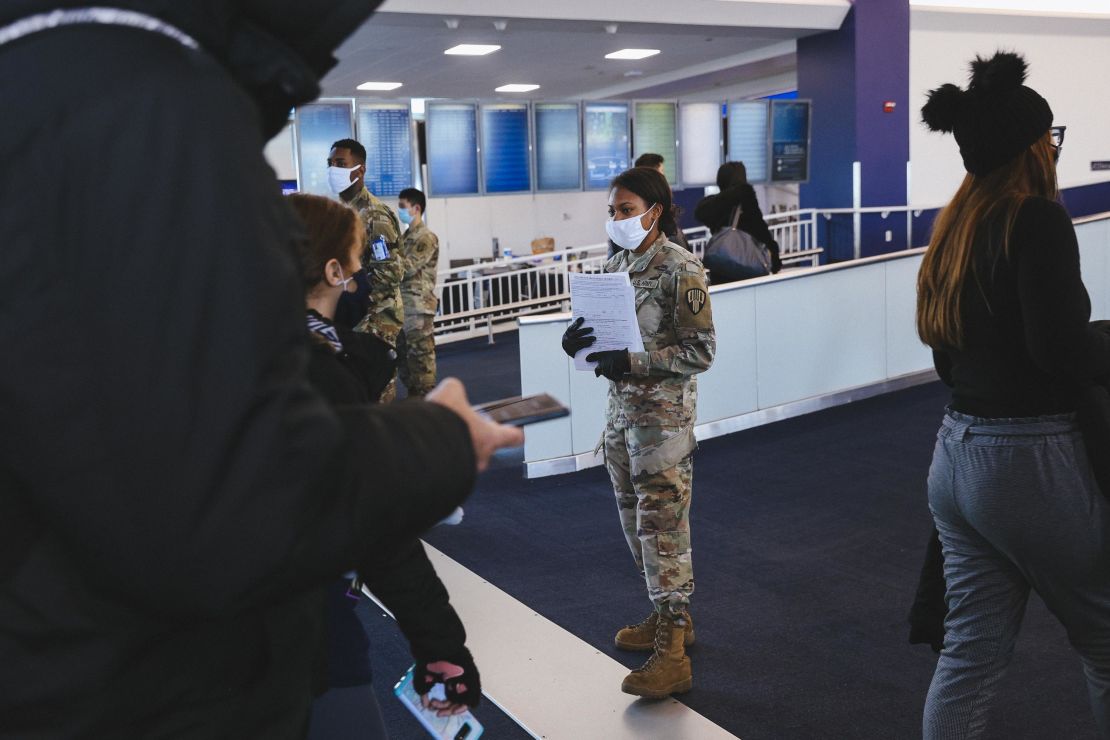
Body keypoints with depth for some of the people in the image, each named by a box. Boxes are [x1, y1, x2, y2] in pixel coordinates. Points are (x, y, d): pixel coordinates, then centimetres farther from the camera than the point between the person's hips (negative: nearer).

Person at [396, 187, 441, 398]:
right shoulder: (406, 236, 17)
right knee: (403, 353, 12)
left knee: (421, 355, -5)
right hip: (403, 304, 9)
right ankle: (413, 396, 20)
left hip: (418, 306, -9)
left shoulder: (427, 238, -9)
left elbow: (409, 267, -18)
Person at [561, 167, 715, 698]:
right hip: (620, 405, 8)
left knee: (662, 525, -7)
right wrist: (577, 340, -8)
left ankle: (672, 655, 0)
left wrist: (633, 360, -24)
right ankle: (669, 617, 32)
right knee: (634, 520, 15)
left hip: (663, 412, -8)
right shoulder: (616, 265, 10)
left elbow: (701, 351, -15)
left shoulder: (680, 269, -13)